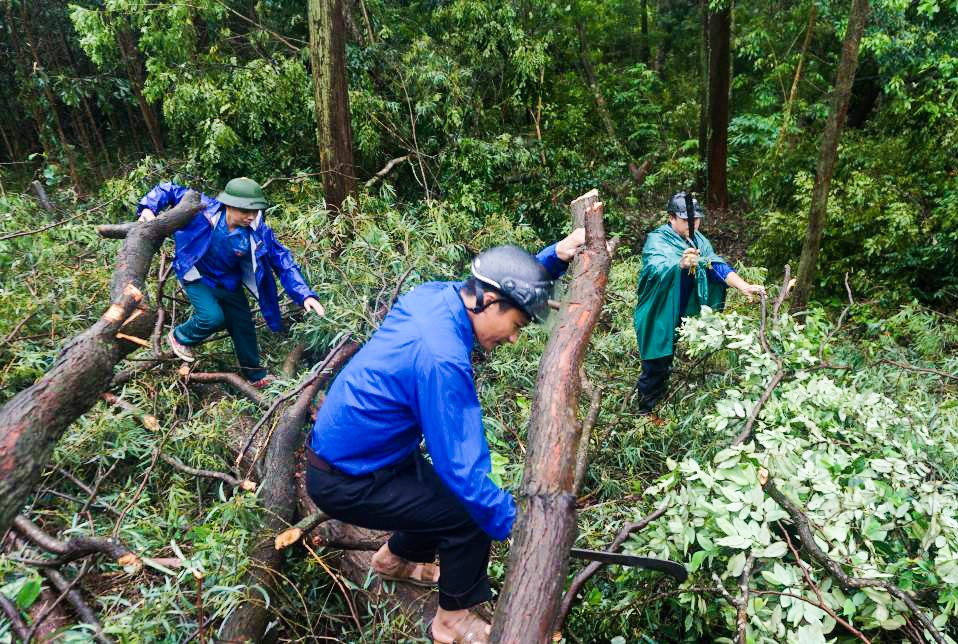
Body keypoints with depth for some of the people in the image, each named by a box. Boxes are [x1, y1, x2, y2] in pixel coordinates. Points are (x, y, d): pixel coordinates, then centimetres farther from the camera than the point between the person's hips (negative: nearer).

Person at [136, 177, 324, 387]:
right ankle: (180, 337, 14)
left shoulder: (258, 230, -26)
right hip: (198, 276, -3)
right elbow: (169, 190, -17)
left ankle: (256, 375, 31)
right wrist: (148, 207, -34)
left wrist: (305, 295, -30)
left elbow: (283, 261, -21)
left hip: (229, 282, 3)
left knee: (243, 324, 9)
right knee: (213, 317, -22)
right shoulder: (204, 209, -31)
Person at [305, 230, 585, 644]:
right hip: (347, 483, -9)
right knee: (470, 514, -7)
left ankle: (397, 559, 50)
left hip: (346, 449, 9)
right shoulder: (441, 358, -34)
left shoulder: (435, 295, -7)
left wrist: (556, 256, -5)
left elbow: (507, 280, 10)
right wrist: (518, 529, -20)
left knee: (442, 492, 23)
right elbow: (463, 467, -30)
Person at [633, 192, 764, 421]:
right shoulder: (656, 240, -17)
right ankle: (645, 411, 19)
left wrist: (744, 287, -23)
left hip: (680, 316, 6)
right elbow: (656, 269, -36)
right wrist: (680, 263, -56)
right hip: (657, 316, -6)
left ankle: (659, 401, 39)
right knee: (655, 365, 1)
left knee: (667, 361, 20)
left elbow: (718, 266, -8)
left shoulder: (699, 241, 2)